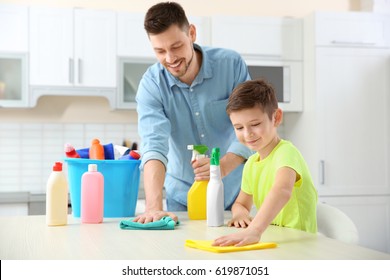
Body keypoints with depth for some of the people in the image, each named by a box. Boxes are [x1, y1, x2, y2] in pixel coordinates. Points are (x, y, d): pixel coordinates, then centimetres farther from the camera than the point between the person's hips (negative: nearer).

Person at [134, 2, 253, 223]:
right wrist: (154, 206, -39)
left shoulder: (231, 64, -11)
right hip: (182, 198, 0)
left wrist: (222, 167, -32)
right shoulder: (151, 85, -12)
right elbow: (154, 145, -24)